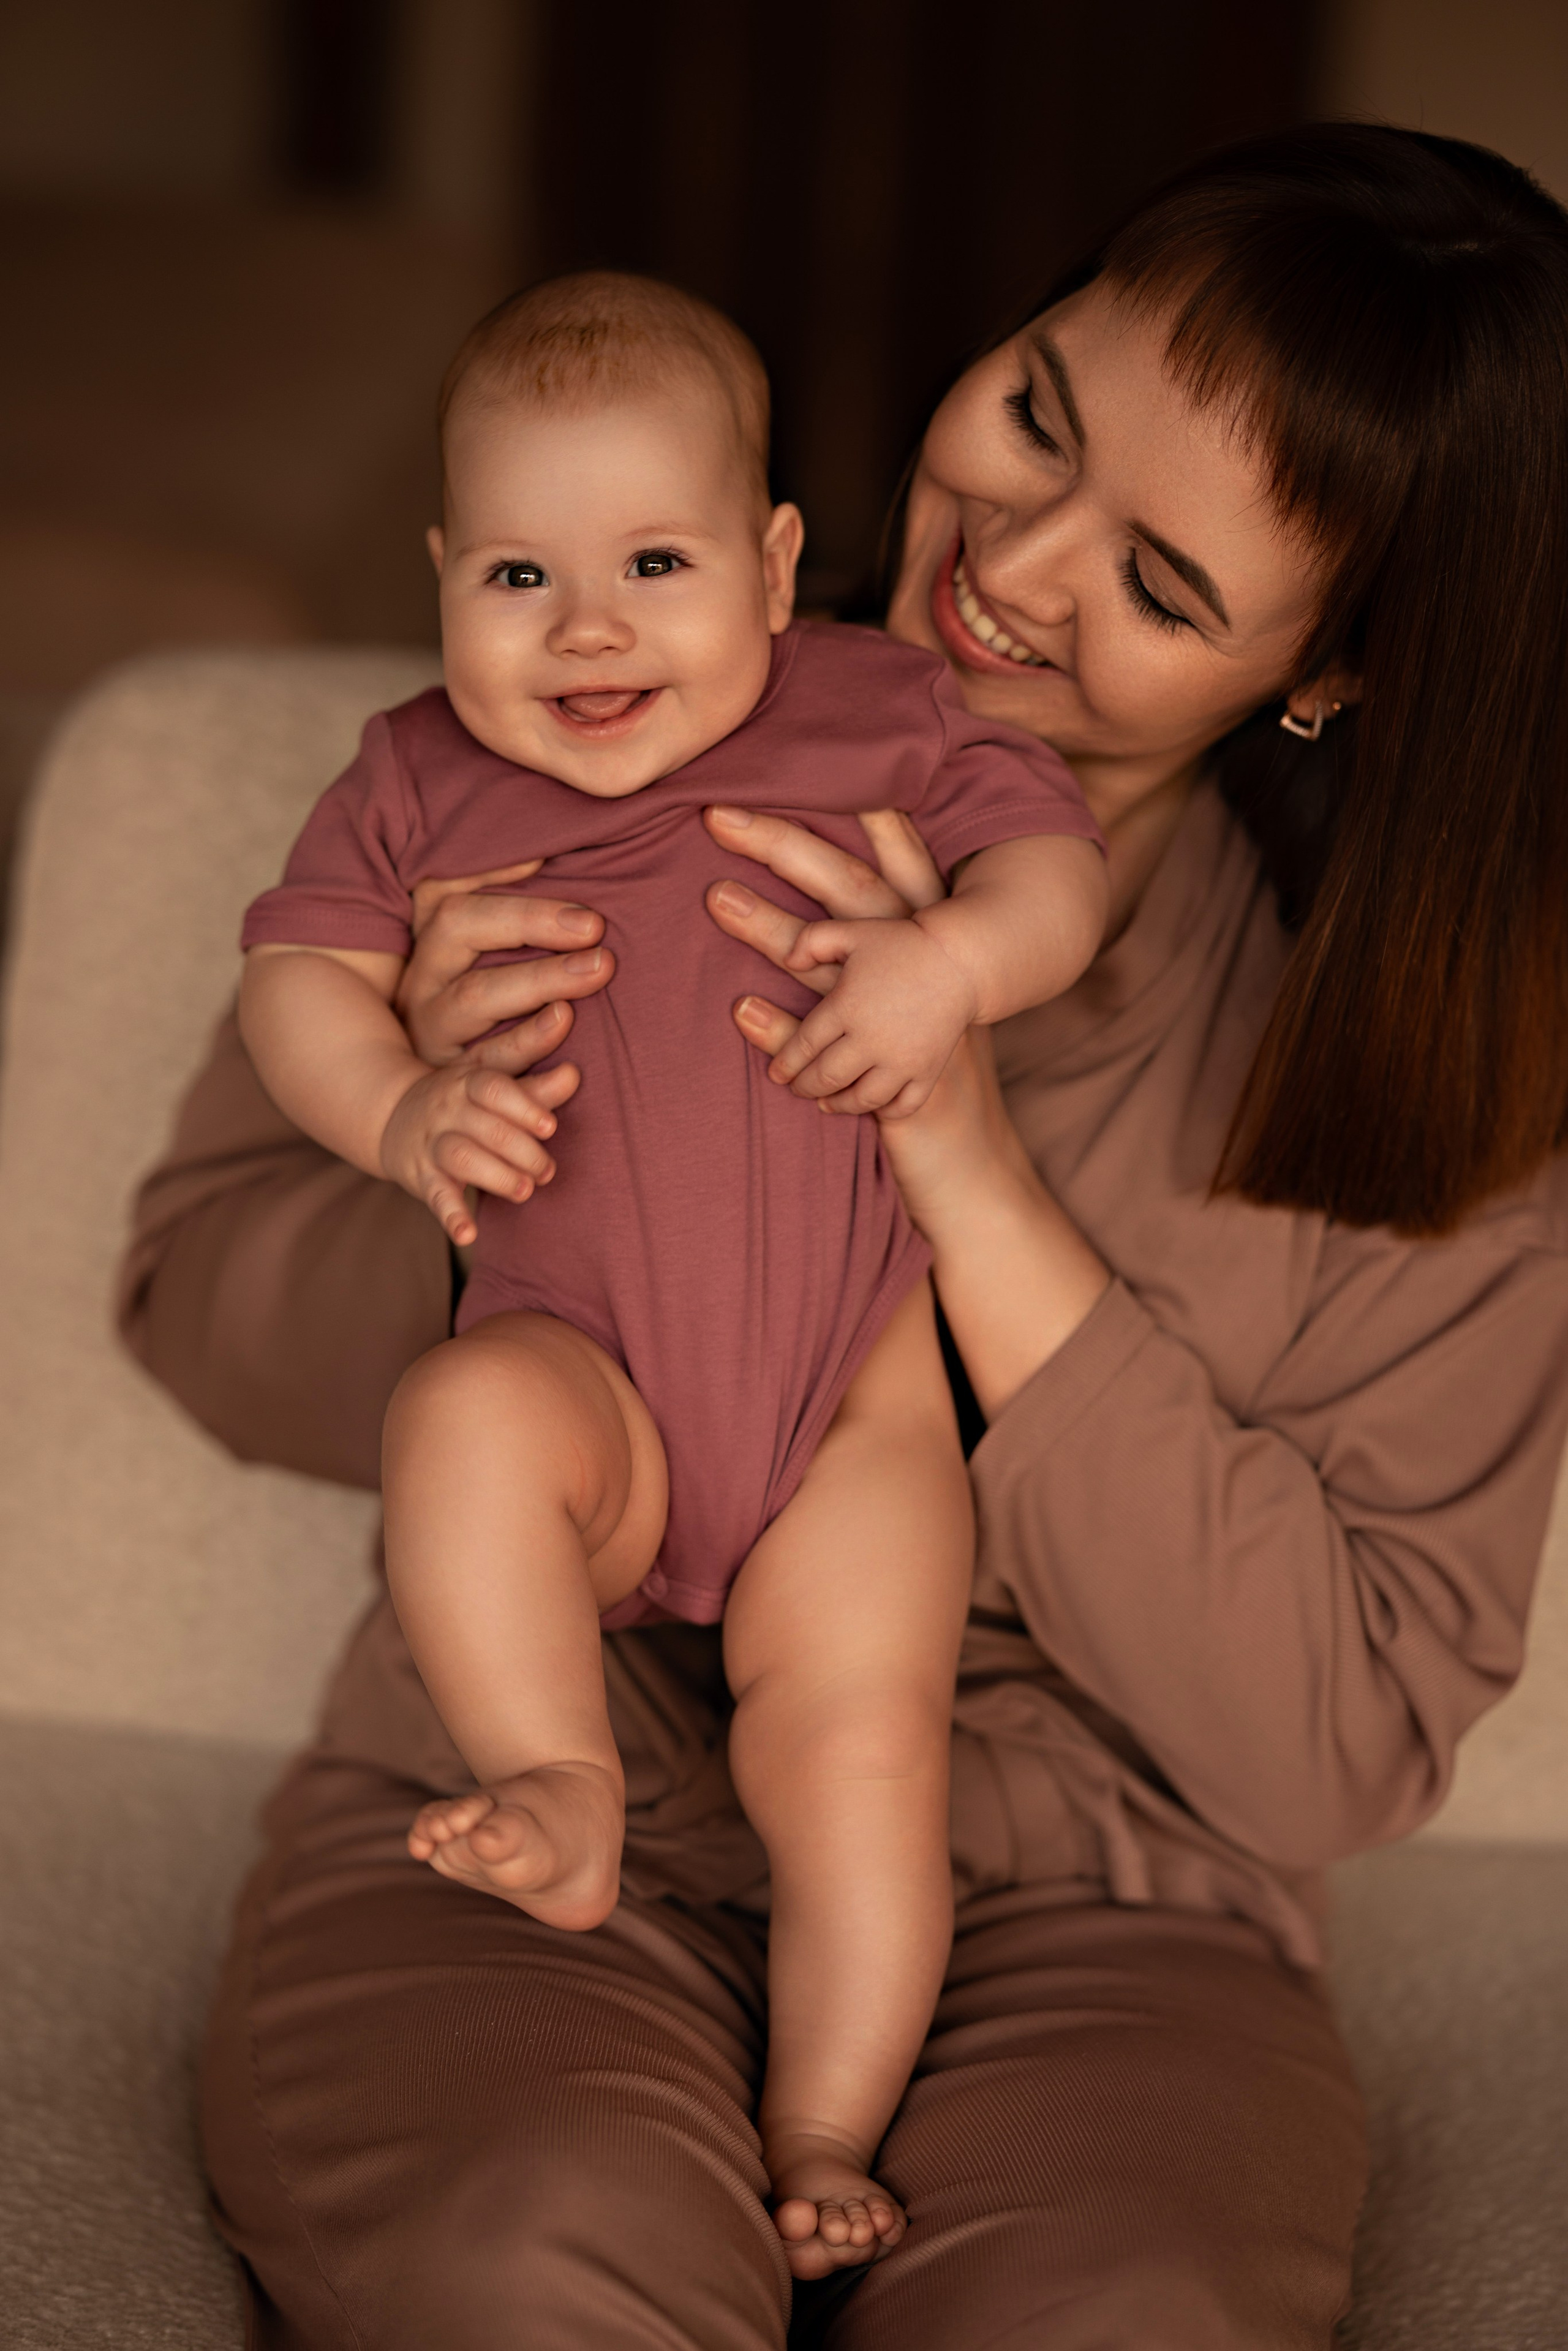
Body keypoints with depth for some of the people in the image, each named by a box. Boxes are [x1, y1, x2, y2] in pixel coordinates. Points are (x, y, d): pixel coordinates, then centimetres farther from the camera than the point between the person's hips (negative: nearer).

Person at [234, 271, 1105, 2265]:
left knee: (859, 1740, -13)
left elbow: (1059, 860, 5)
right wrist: (404, 1112, -16)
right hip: (586, 1374, 0)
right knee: (463, 1414, -35)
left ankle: (825, 2140, -1)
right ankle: (561, 1797, -27)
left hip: (853, 1382, 0)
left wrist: (952, 959, -18)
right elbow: (293, 974, 5)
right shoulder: (421, 784, 6)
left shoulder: (872, 717, 5)